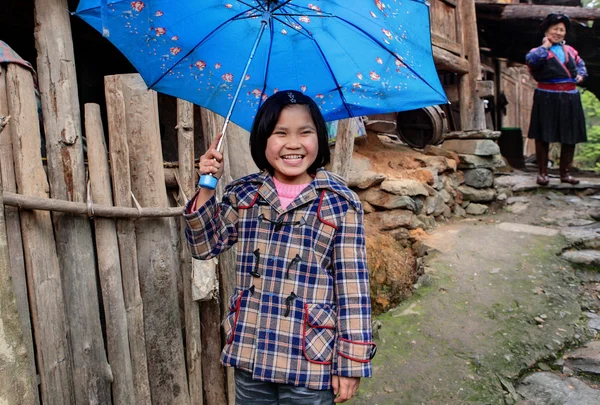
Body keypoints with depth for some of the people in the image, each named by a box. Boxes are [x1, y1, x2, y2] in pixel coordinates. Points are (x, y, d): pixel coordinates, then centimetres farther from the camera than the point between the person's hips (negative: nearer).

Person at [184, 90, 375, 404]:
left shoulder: (340, 204, -9)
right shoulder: (243, 195, 1)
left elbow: (352, 287, -8)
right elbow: (205, 246, 5)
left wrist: (351, 362, -6)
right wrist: (206, 187, -7)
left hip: (309, 361, -3)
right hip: (249, 355, 3)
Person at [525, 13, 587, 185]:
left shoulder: (570, 50, 15)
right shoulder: (540, 51, -1)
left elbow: (581, 65, 28)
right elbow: (531, 59, -24)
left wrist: (581, 74, 7)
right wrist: (545, 46, -11)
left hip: (570, 99, 5)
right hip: (547, 99, -5)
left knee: (570, 137, 8)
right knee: (543, 136, -1)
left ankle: (565, 173, 20)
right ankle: (542, 173, 9)